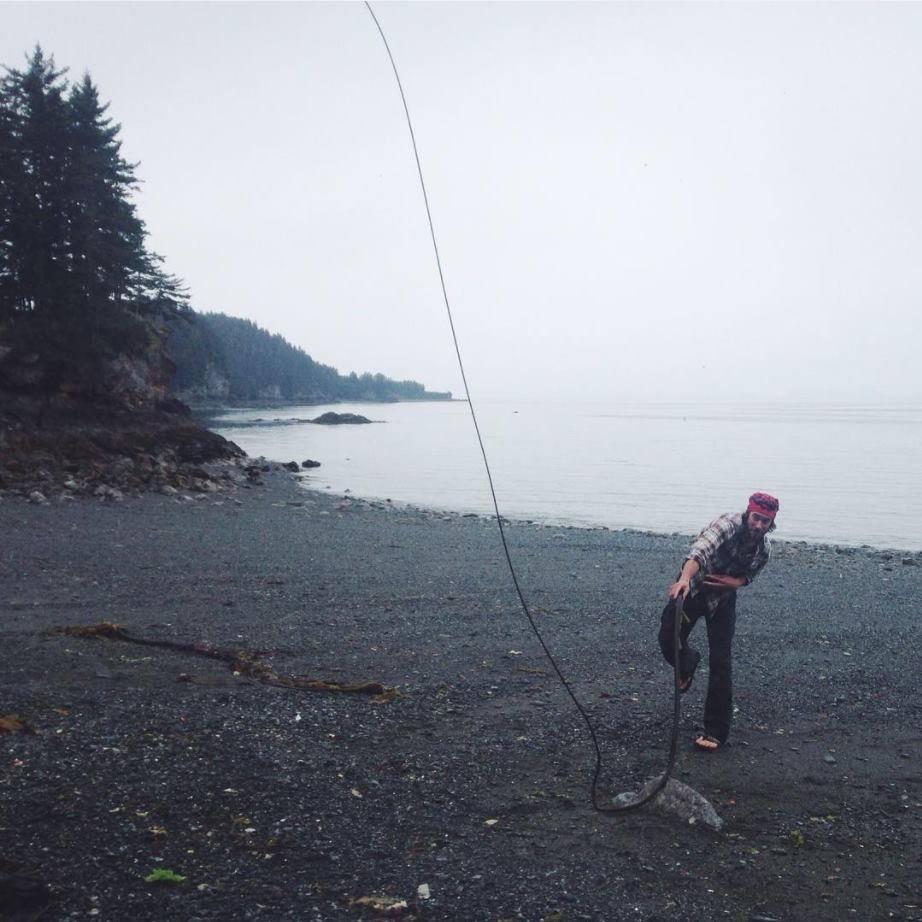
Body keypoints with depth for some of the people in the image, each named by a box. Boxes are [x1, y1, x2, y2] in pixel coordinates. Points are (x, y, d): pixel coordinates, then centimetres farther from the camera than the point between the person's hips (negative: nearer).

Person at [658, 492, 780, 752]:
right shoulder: (727, 525, -30)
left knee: (720, 663, -4)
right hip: (692, 588, -2)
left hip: (723, 597, 2)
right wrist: (684, 579, -67)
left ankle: (716, 731, 4)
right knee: (668, 642, -2)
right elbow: (701, 551, -48)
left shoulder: (764, 549, -13)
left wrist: (736, 581, -22)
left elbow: (748, 575, 3)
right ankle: (689, 664, 37)